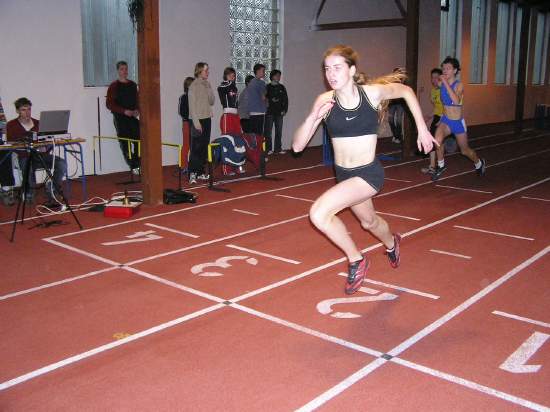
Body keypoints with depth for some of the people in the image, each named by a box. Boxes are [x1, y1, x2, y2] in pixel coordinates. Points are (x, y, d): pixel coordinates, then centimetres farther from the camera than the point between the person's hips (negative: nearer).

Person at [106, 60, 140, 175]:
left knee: (139, 139, -6)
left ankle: (138, 165, 3)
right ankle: (133, 167, 2)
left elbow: (137, 100, 19)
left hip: (133, 116, 4)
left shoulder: (133, 85, 12)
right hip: (120, 118, -4)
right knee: (125, 143, -5)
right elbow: (109, 104, -7)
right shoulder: (113, 86, -3)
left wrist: (137, 110, -2)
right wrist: (124, 111, -16)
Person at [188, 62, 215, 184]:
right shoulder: (194, 86, -9)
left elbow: (212, 102, 9)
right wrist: (196, 122, -17)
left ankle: (201, 172, 15)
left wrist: (209, 89, -6)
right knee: (196, 147, -8)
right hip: (197, 119, -7)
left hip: (207, 119, 7)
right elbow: (192, 105, -12)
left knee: (204, 147, 8)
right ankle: (192, 174, -7)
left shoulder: (207, 84, 11)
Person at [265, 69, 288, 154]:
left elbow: (285, 99, 13)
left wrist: (284, 110, 4)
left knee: (279, 131, 5)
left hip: (279, 113, 4)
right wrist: (265, 109, -13)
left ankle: (278, 148, 12)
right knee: (268, 131, -3)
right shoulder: (267, 87, 0)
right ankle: (269, 149, 1)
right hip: (269, 113, -4)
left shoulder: (282, 88, 12)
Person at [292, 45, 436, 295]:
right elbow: (297, 146, -12)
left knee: (319, 213, -25)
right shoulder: (325, 101, -10)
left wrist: (422, 129, 6)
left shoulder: (373, 92, -15)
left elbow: (406, 91, 7)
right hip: (343, 174, 5)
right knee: (369, 222, 30)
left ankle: (356, 260, -1)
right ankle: (391, 243, 66)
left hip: (369, 174, -5)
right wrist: (313, 117, -28)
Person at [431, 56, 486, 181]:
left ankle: (479, 163, 46)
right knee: (437, 140, -28)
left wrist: (446, 83, -37)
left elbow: (456, 101, -38)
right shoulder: (441, 83, -6)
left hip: (458, 122, -3)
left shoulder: (458, 85, -18)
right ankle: (440, 166, -5)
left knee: (465, 150, 13)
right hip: (445, 120, 3)